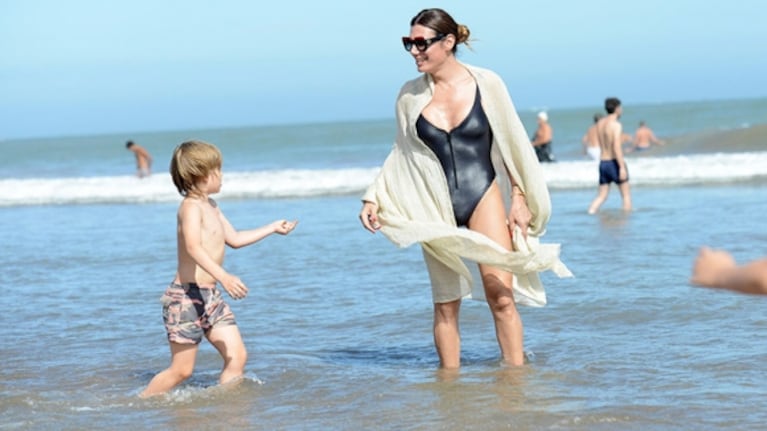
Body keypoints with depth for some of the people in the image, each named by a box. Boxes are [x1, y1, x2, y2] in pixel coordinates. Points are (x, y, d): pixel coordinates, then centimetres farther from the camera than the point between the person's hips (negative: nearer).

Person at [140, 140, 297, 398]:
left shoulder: (211, 206, 16)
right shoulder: (191, 206, -14)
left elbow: (234, 239, 30)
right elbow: (193, 248, -31)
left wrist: (272, 228, 34)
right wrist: (222, 276, -43)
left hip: (210, 296, 9)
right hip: (187, 295, -9)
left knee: (237, 355, 1)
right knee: (181, 369, -5)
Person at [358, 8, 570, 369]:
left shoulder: (486, 84, -3)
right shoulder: (410, 96, 2)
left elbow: (512, 144, 5)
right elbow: (401, 153, 13)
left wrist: (519, 196, 2)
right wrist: (373, 198, 4)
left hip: (483, 197, -2)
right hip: (435, 208, 2)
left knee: (501, 297, -7)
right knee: (446, 305, 3)